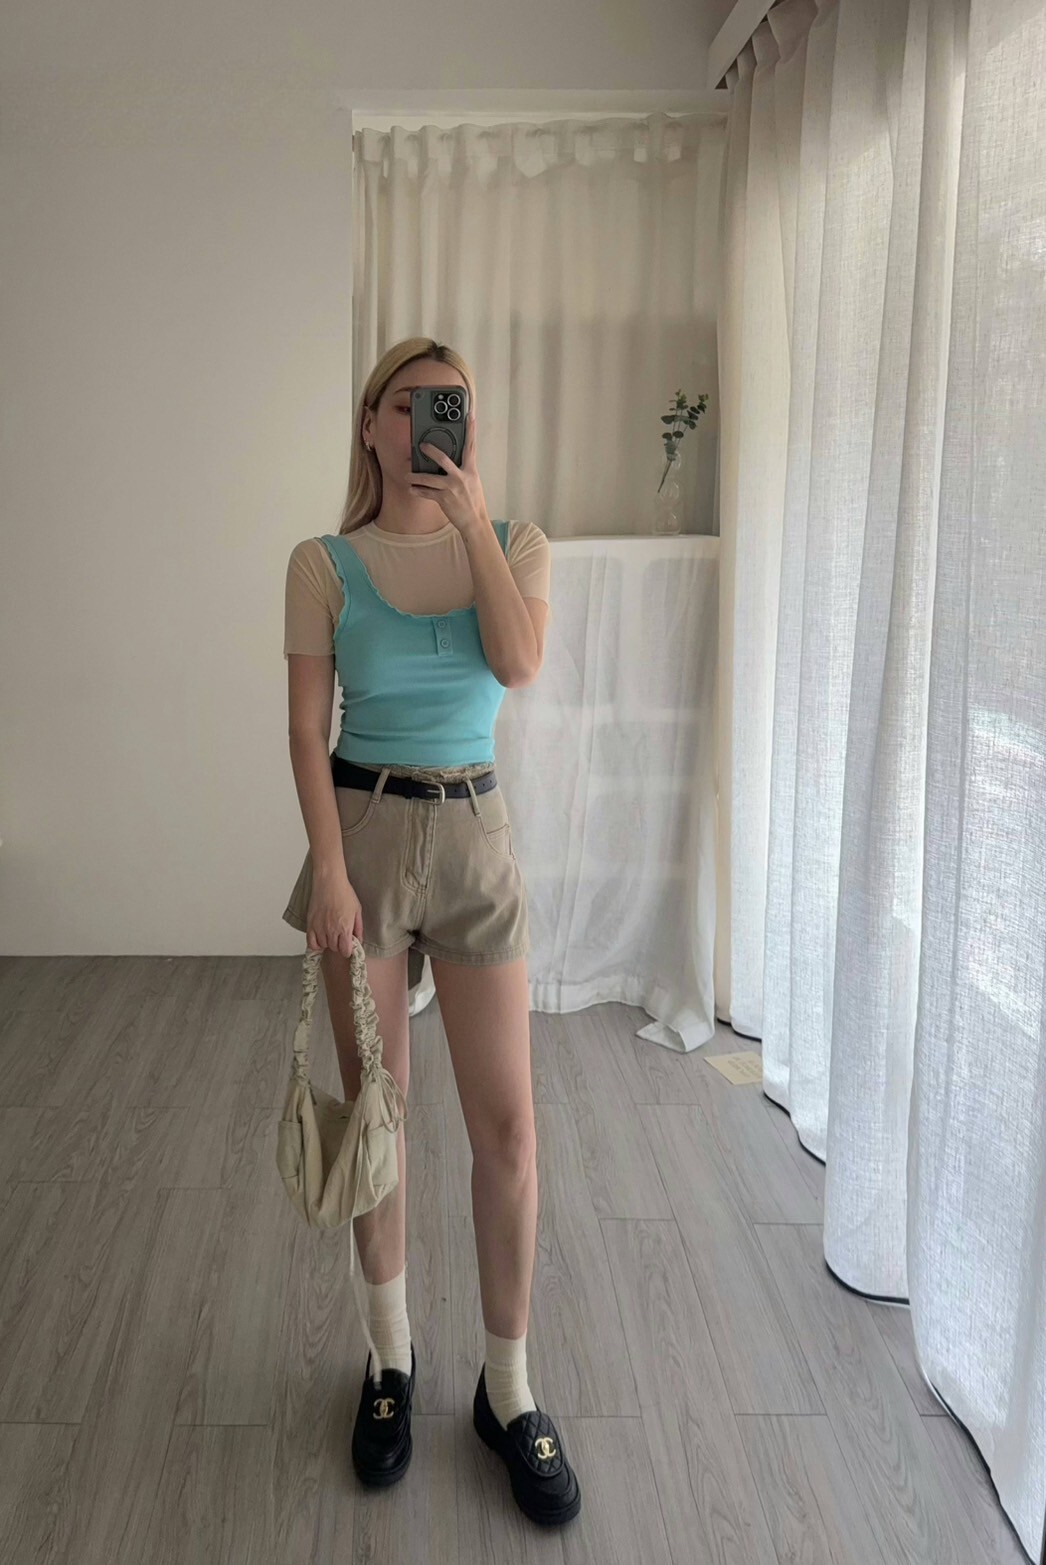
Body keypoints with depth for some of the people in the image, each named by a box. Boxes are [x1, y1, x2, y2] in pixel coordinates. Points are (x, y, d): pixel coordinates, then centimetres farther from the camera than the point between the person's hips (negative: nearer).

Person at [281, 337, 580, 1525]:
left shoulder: (516, 544, 2)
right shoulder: (324, 563, -2)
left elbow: (520, 664, -17)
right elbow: (307, 725, -4)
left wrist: (469, 514, -15)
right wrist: (330, 866, -13)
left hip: (473, 835, 1)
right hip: (363, 828, -1)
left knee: (506, 1123, 1)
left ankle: (507, 1384, 20)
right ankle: (391, 1357, 30)